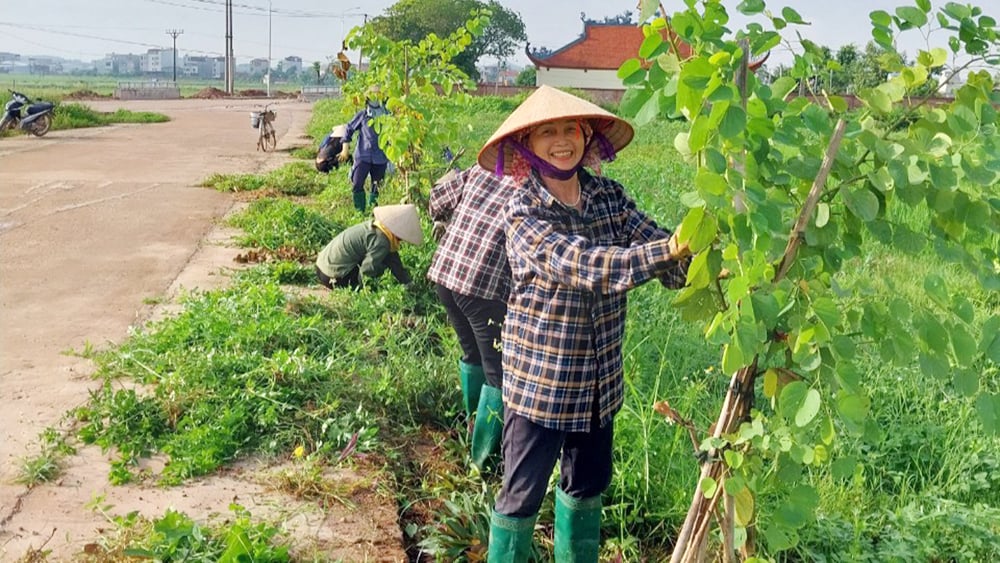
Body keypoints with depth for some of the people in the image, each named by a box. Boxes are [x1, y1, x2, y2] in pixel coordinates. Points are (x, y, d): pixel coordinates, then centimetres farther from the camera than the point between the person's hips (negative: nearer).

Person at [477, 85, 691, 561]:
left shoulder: (609, 195, -1)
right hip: (540, 379, -5)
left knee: (588, 483, 21)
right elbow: (583, 265, -31)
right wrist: (667, 249, -42)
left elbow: (658, 246, -11)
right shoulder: (523, 210, -17)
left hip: (600, 378, 6)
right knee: (523, 493, 7)